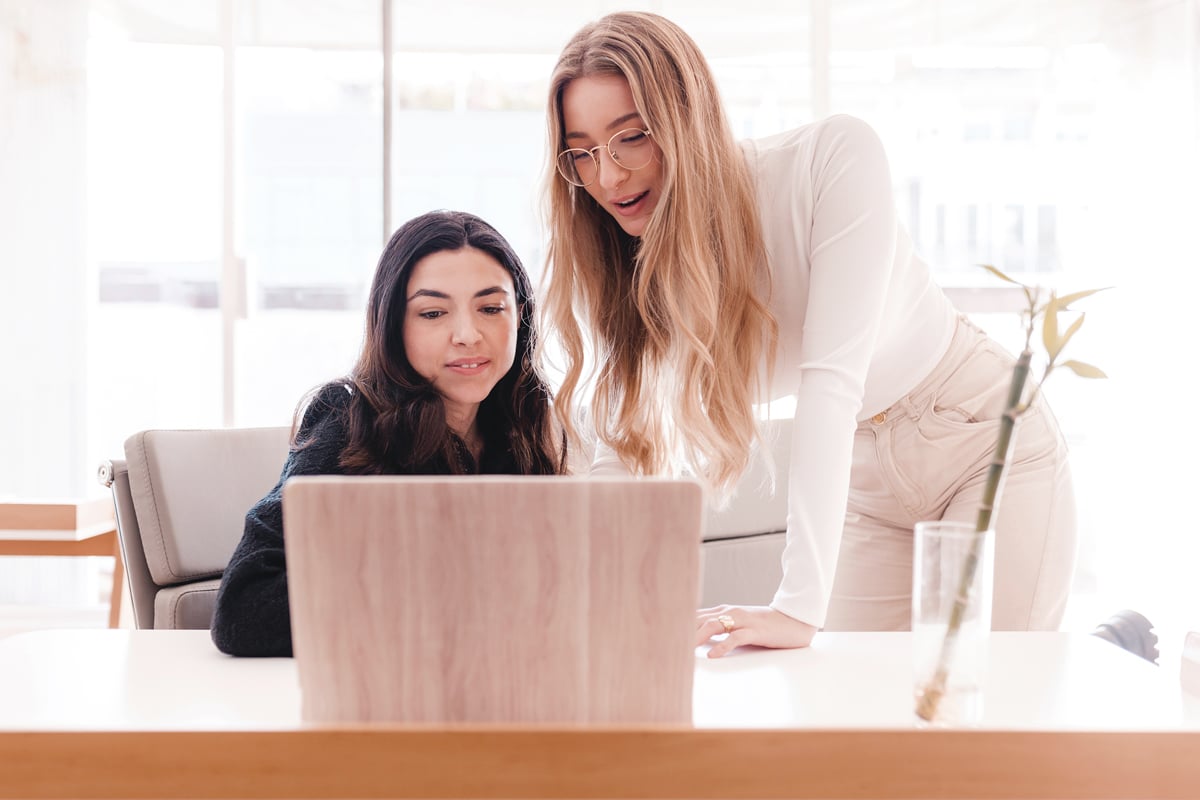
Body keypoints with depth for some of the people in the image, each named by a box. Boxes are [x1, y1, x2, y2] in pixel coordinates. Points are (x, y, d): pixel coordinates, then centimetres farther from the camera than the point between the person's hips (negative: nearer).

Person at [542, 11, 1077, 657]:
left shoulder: (832, 159, -27)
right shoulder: (632, 272, -10)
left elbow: (834, 372, -34)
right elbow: (624, 450, -9)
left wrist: (801, 606, -39)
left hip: (988, 440, -4)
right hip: (867, 480, 5)